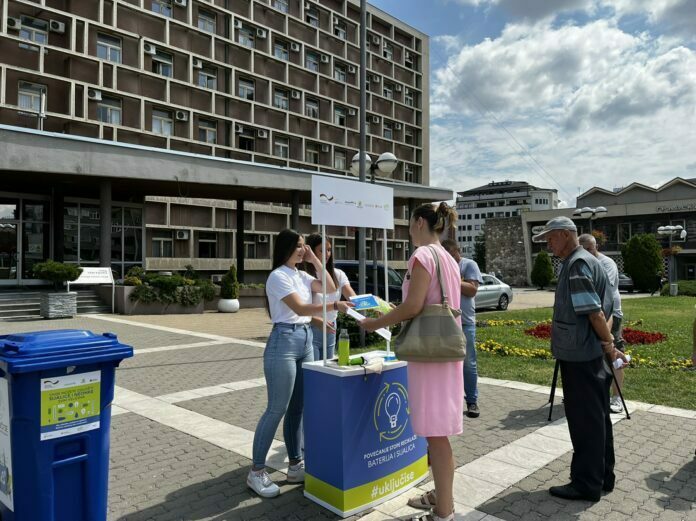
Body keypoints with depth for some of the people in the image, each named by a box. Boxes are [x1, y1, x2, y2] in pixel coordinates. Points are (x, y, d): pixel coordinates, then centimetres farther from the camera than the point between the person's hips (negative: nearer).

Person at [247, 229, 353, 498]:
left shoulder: (301, 275, 14)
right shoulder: (278, 276, -10)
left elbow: (329, 288, 10)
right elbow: (300, 308, -20)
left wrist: (314, 260, 7)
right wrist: (335, 306, -28)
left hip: (306, 340, 8)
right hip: (284, 341, -8)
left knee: (298, 407, 12)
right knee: (277, 409, -5)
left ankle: (295, 465, 22)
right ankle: (256, 471, 7)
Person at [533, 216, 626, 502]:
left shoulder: (577, 264, -16)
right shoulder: (587, 261, 15)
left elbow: (594, 312, -21)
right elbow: (603, 310, 17)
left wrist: (609, 345, -11)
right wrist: (609, 345, 15)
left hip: (579, 356, -10)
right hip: (590, 354, 10)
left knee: (584, 420, 0)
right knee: (597, 417, 16)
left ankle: (587, 483, 12)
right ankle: (602, 476, 28)